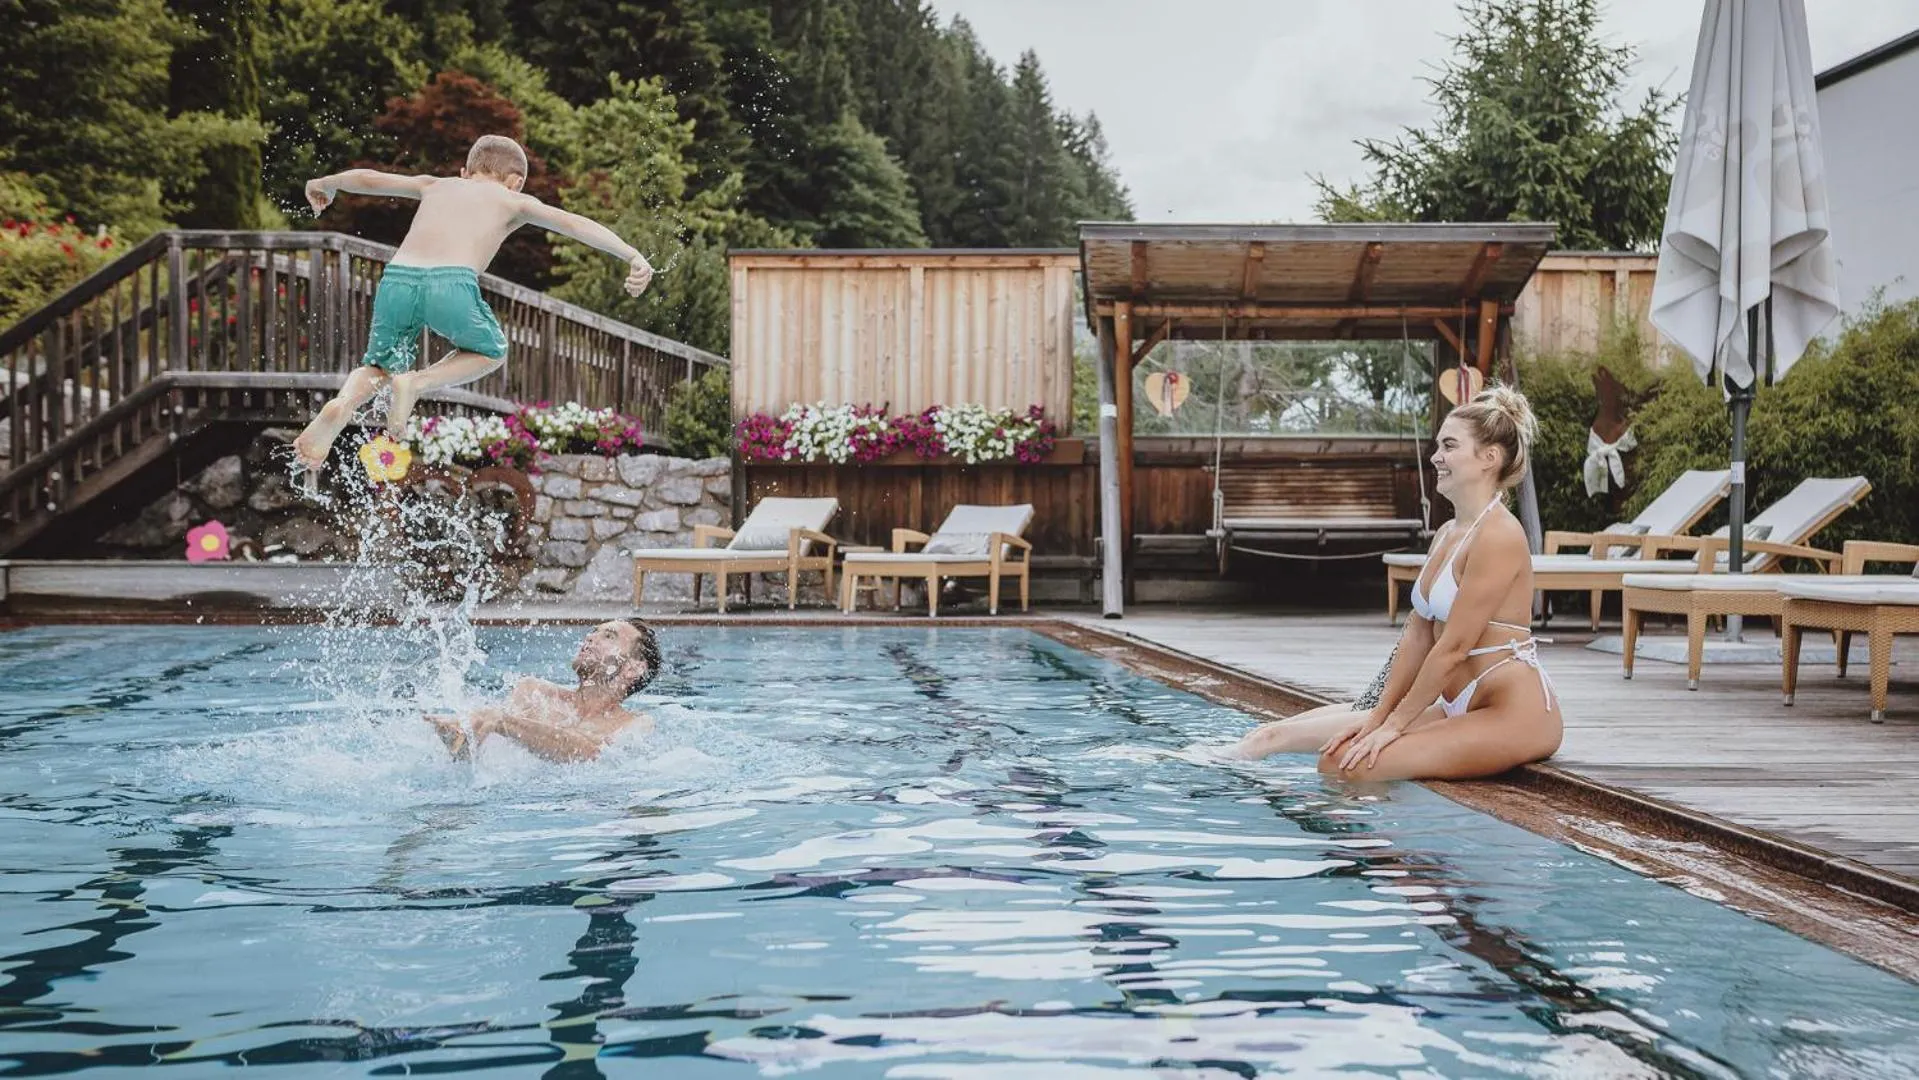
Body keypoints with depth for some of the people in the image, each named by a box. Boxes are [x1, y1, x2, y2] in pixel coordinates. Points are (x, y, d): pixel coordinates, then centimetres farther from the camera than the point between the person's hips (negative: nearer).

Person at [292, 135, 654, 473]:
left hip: (396, 278, 4)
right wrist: (633, 256, 3)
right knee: (491, 352, 27)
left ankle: (342, 404, -7)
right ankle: (417, 383, 1)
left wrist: (324, 183, 60)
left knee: (378, 368, 27)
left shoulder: (436, 186, 32)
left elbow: (368, 178, 40)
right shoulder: (514, 202, 23)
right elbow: (574, 223, 10)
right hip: (451, 283, -3)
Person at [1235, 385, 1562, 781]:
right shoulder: (1447, 534, 15)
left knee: (1349, 766, -22)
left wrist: (1394, 723, -13)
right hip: (1462, 709, 10)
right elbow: (1418, 634, 13)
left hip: (1514, 714, -9)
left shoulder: (1497, 536, -16)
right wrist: (1380, 715, 5)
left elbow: (1453, 648, -17)